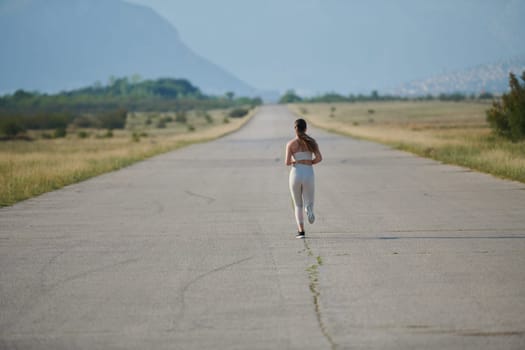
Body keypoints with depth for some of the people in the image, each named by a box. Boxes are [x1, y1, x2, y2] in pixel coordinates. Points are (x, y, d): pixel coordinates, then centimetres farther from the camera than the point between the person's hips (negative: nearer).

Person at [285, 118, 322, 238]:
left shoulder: (291, 143, 0)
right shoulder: (312, 141, 4)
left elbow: (287, 162, -6)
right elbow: (319, 158, -5)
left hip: (296, 173, 0)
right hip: (309, 174, 0)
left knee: (298, 205, 16)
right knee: (308, 203, 9)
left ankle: (301, 231, 3)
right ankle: (309, 209, -31)